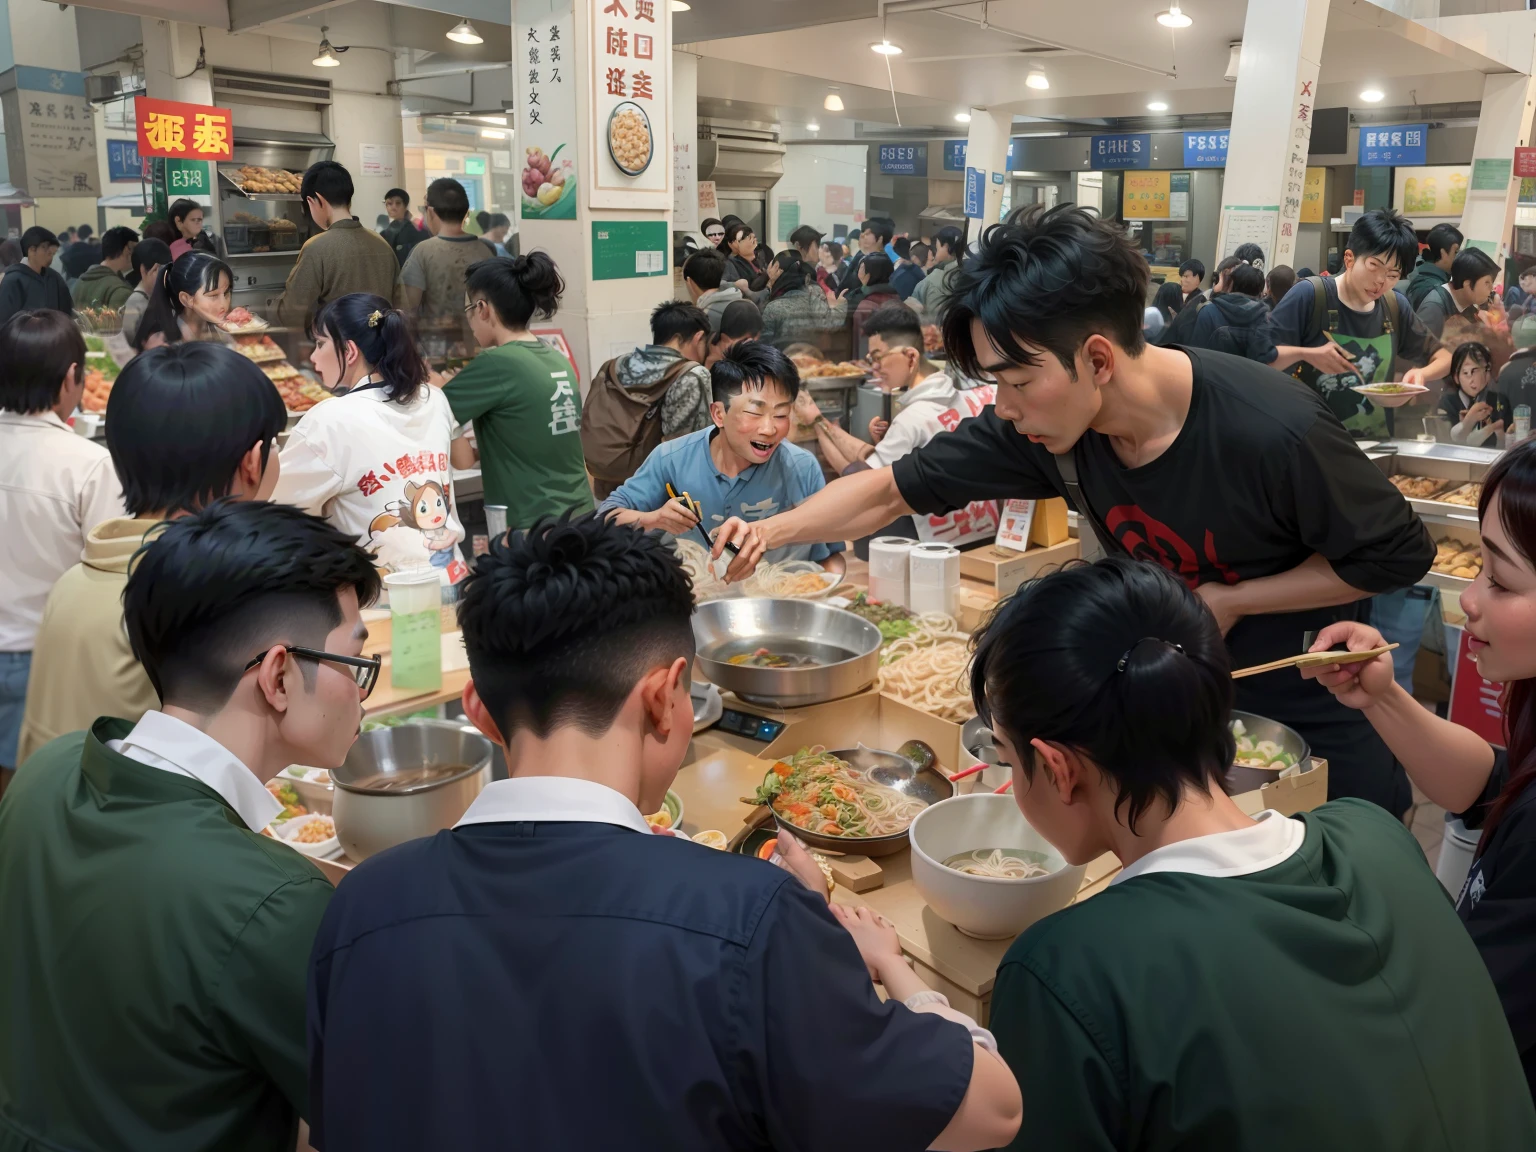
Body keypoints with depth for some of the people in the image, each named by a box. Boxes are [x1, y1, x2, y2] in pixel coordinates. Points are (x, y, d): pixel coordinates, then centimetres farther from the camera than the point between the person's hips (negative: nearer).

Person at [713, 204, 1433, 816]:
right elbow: (895, 489, -12)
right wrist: (772, 532, -25)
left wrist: (1230, 600, -23)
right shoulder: (1040, 424, -20)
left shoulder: (1273, 432, -33)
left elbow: (1398, 554, -17)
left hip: (1313, 711, -4)